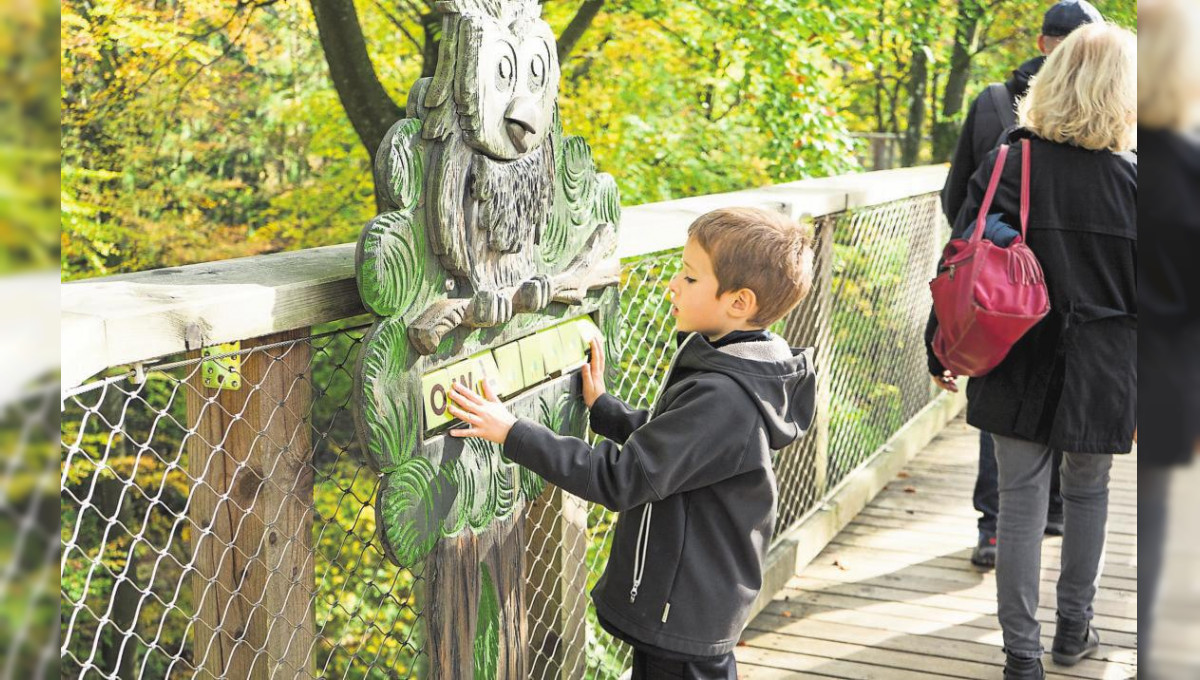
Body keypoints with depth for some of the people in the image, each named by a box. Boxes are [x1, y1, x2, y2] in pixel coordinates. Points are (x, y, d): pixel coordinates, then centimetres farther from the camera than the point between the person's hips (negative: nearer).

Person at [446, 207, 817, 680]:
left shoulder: (722, 400, -29)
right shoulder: (721, 372, 2)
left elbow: (620, 479, -29)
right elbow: (658, 439, 16)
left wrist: (513, 433, -27)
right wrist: (600, 406, 12)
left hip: (683, 614, -9)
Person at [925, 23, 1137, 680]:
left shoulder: (1007, 166, -9)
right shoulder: (1130, 180, -6)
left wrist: (941, 351, 4)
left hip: (1019, 367, -1)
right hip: (1102, 372, 1)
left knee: (1022, 500, 6)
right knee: (1088, 492, 20)